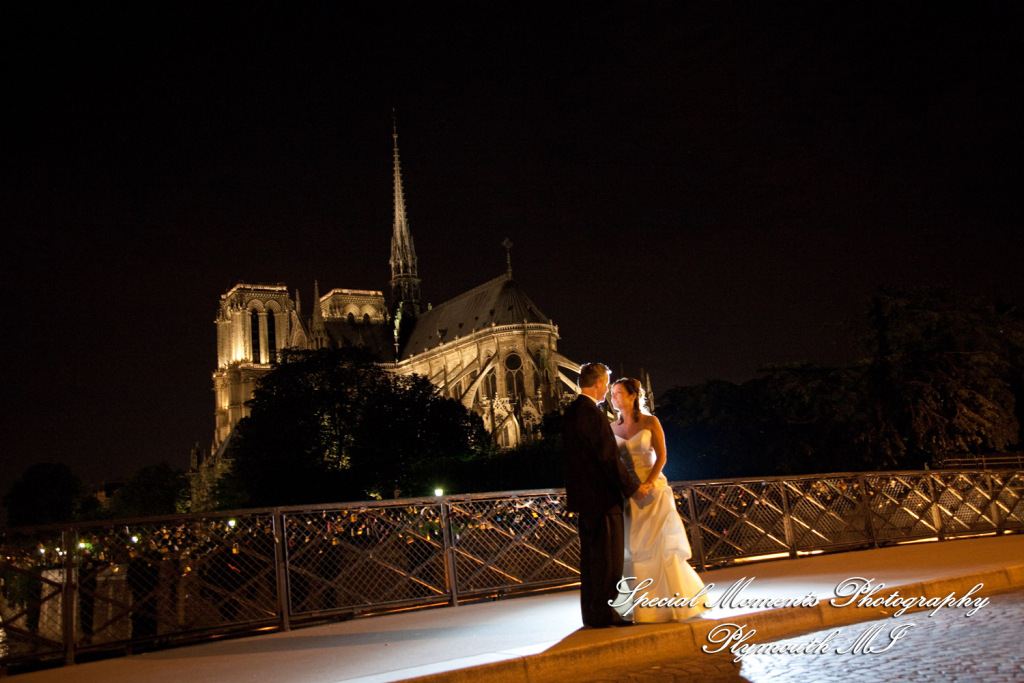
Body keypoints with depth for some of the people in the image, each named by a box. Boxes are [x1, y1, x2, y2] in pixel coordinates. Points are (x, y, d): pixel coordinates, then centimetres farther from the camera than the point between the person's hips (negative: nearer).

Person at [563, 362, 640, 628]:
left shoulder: (571, 411, 13)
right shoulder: (592, 414, -17)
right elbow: (609, 457, -19)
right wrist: (633, 486, -9)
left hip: (584, 496, 10)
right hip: (602, 496, -10)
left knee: (591, 556, 14)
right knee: (607, 556, -3)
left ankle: (592, 613, 20)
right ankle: (602, 613, 2)